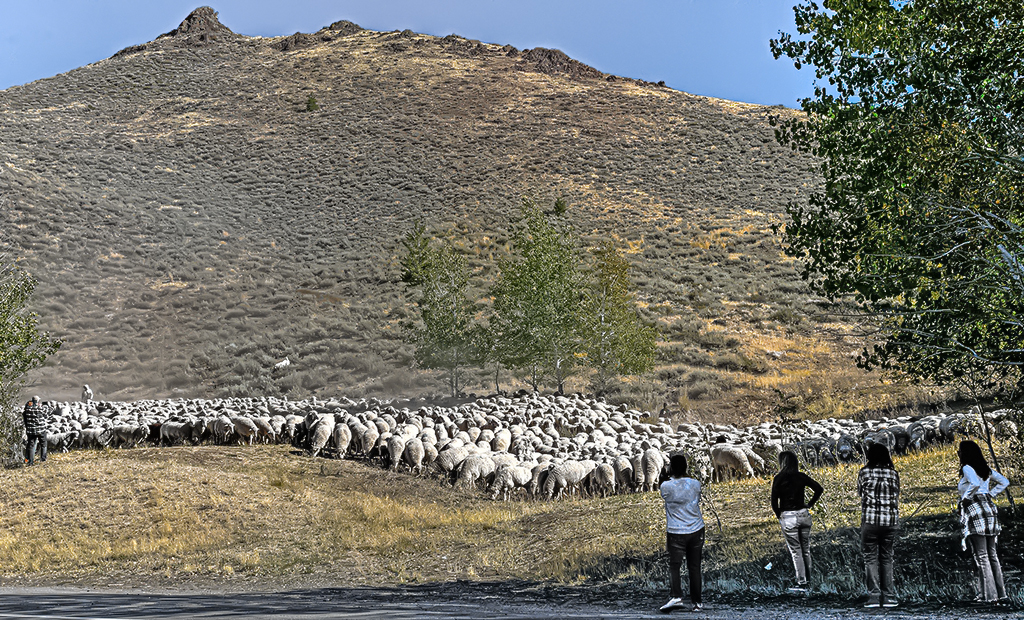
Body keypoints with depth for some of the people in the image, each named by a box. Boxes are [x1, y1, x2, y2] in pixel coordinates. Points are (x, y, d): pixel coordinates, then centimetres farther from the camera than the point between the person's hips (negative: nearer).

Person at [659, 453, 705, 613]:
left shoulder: (666, 487, -12)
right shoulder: (695, 484, -3)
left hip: (676, 533, -3)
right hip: (696, 531, 3)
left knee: (674, 566, 2)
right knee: (694, 567, 10)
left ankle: (676, 597, -17)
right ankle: (696, 601, 13)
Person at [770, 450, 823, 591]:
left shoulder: (779, 478, -9)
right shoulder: (802, 476, 3)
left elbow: (774, 500, -12)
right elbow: (819, 489, 3)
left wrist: (778, 515, 3)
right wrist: (810, 504, 9)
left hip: (788, 517, -4)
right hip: (804, 515, 4)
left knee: (796, 551, 1)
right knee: (806, 549, 14)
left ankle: (801, 583, 2)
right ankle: (807, 578, 22)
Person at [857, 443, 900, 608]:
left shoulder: (865, 472, -2)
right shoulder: (893, 473, 4)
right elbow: (896, 497, 11)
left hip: (870, 520, -2)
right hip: (891, 521, 3)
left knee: (871, 558, 3)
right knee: (886, 558, 11)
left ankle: (874, 596, -3)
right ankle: (889, 597, 8)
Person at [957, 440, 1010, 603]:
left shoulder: (967, 468, -8)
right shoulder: (986, 469, 15)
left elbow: (975, 484, -26)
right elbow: (1004, 482, 21)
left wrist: (965, 497, -12)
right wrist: (989, 494, 16)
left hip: (975, 511, -8)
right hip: (990, 510, 8)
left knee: (981, 556, -6)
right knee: (992, 554, 13)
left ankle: (989, 594, -7)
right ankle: (1000, 592, 13)